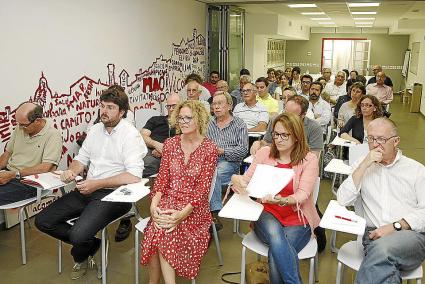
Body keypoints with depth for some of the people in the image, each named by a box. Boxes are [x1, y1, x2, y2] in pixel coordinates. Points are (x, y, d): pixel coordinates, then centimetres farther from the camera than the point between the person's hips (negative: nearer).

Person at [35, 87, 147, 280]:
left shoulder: (131, 135, -12)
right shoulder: (95, 130, 12)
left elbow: (134, 176, -23)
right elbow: (82, 158, 18)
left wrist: (97, 184, -21)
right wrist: (72, 170, -6)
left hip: (114, 194, -7)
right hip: (87, 190, 8)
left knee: (79, 234, -26)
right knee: (43, 221, -2)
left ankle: (80, 257, 14)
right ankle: (91, 245, 13)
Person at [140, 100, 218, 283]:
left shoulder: (209, 148, -5)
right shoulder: (170, 144, 7)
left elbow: (202, 187, -9)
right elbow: (162, 179, 4)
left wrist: (183, 213, -22)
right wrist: (154, 204, -14)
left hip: (193, 207, -3)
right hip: (168, 201, 3)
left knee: (162, 229, -28)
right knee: (161, 225, -28)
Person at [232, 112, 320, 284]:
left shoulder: (309, 159, -4)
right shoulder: (264, 153, 4)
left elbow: (302, 195, -14)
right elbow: (246, 180, 3)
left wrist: (282, 200, -35)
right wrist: (236, 180, -22)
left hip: (297, 218, -2)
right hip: (267, 214, 2)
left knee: (276, 255, -30)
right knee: (274, 232, -35)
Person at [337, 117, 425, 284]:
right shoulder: (362, 165, 15)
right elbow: (343, 200, 0)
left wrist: (395, 226, -14)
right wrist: (364, 165, -6)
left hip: (410, 234, 0)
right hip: (373, 234, 1)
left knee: (381, 247, -34)